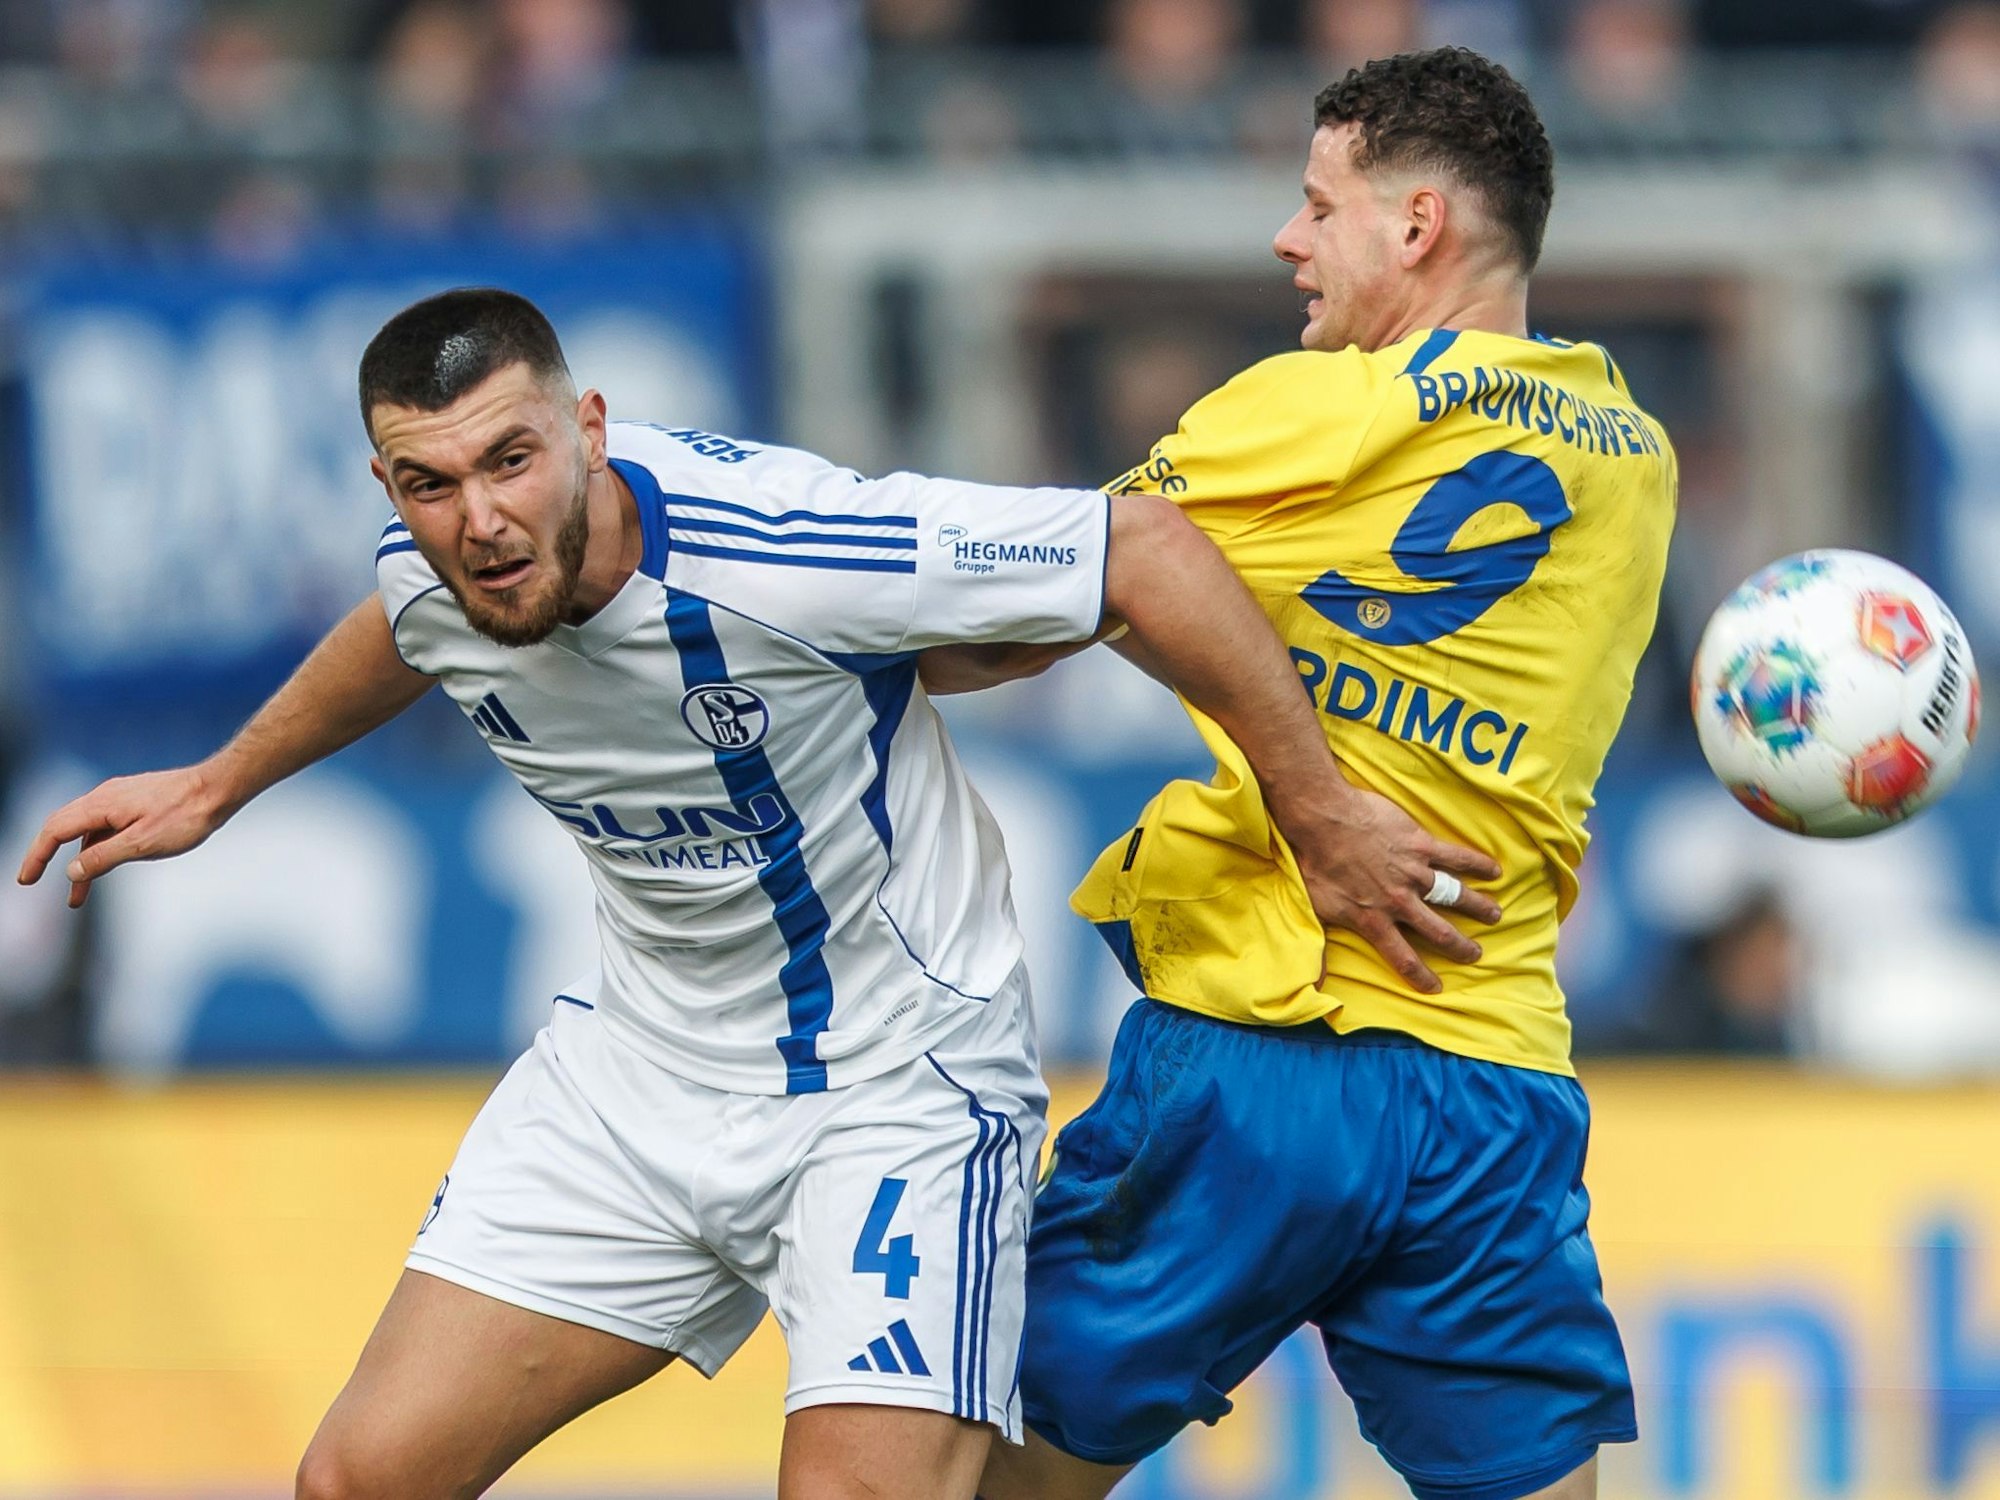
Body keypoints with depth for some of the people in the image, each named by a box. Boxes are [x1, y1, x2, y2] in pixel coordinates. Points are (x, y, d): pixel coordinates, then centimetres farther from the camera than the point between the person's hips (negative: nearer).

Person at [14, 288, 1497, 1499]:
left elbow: (1143, 544, -25)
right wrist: (218, 785, 32)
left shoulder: (771, 548, -31)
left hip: (902, 1082, -6)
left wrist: (1319, 813, -19)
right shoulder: (435, 572, -10)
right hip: (643, 1061, 6)